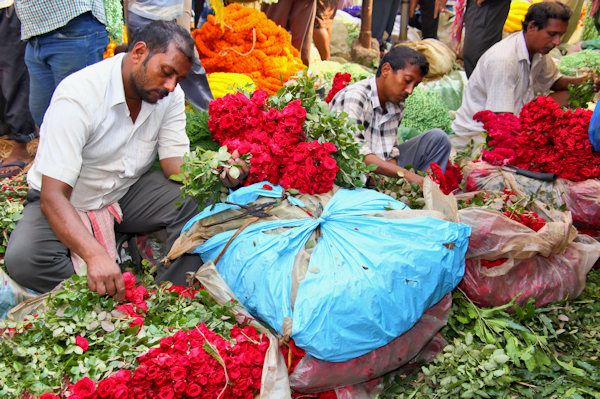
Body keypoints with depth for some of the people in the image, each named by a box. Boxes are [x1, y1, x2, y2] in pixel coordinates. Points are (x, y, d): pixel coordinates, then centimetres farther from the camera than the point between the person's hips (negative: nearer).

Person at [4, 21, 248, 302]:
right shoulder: (78, 96, -29)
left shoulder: (170, 95, -10)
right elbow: (53, 197, -34)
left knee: (199, 200, -22)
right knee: (23, 259, -32)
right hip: (67, 200, -3)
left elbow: (177, 164, -12)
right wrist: (95, 255, -50)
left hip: (126, 192, 4)